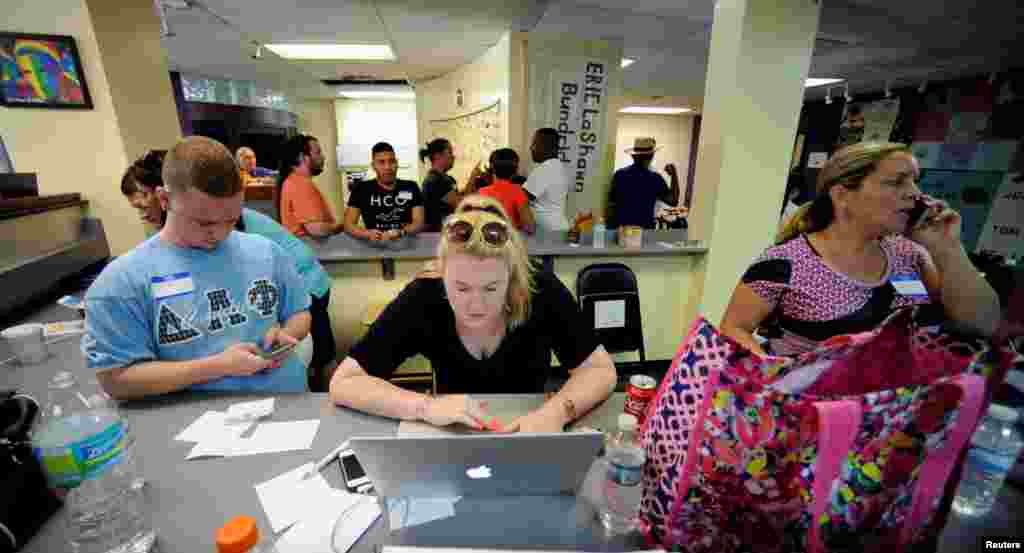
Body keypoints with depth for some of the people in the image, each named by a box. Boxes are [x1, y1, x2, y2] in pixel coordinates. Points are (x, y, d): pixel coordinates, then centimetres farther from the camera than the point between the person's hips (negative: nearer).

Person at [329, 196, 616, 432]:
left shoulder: (543, 293, -20)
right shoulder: (421, 300, -20)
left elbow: (600, 369, -12)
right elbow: (343, 382, -16)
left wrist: (558, 410, -29)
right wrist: (426, 407, -29)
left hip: (527, 434, 1)